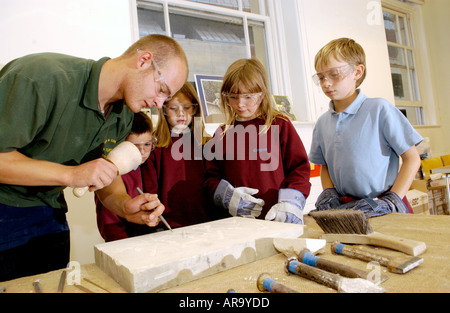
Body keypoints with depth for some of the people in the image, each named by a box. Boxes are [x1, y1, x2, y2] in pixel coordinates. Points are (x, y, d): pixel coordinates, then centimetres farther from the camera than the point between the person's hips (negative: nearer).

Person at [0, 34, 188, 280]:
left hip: (48, 213, 6)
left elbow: (106, 173, 2)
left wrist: (124, 205, -18)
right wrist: (70, 174, -30)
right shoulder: (45, 77, -28)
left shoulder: (123, 116, -4)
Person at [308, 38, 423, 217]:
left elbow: (412, 159, -2)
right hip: (345, 208, 4)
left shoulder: (379, 110, -4)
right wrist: (328, 193, 3)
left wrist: (391, 202, -8)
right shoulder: (323, 122, 9)